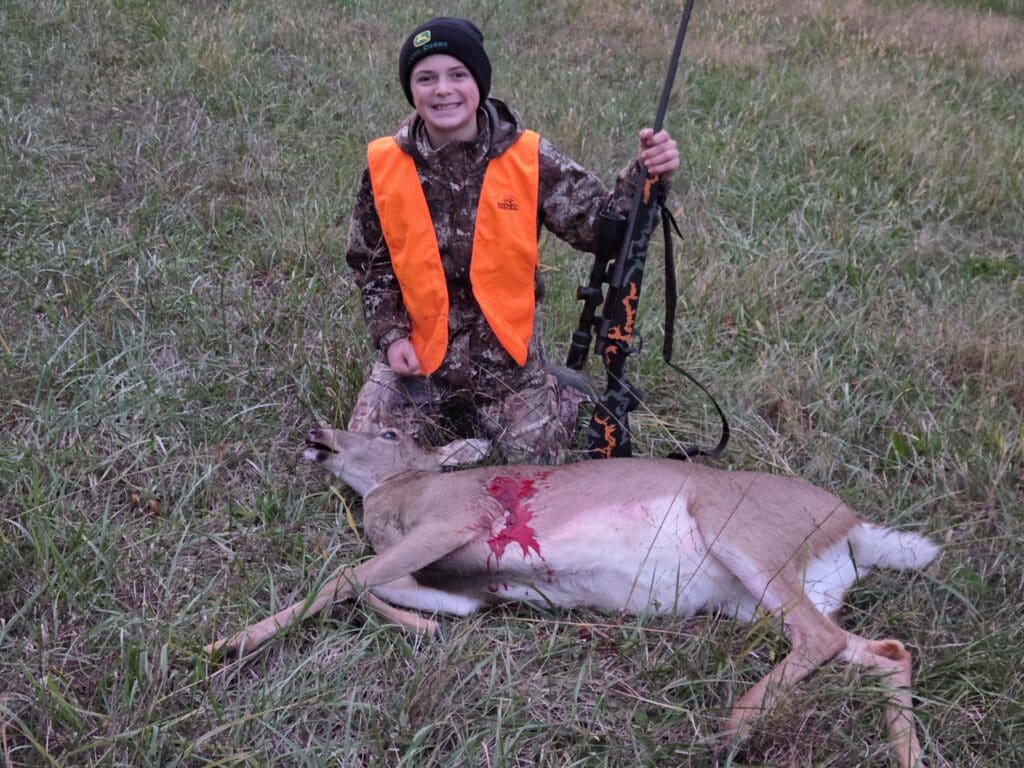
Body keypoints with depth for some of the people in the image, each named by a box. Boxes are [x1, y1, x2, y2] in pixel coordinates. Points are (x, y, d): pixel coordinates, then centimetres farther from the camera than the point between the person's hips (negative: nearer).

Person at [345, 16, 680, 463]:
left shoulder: (529, 158, -12)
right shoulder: (384, 166, -7)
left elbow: (600, 227, -13)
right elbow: (370, 263, 5)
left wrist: (644, 175, -31)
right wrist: (390, 335, -7)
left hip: (506, 353, -1)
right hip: (417, 352, 1)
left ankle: (561, 402, 32)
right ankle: (451, 420, 24)